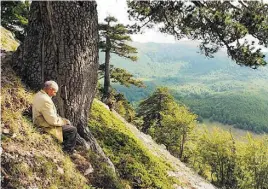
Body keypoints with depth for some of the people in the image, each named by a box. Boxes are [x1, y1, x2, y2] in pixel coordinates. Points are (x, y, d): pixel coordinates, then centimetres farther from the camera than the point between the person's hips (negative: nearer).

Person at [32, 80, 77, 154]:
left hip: (42, 122, 10)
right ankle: (68, 152, 14)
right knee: (73, 130, -4)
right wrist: (65, 121, -10)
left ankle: (65, 145, 31)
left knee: (68, 123, 21)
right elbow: (53, 121, -28)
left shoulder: (38, 94, 3)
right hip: (47, 128, -10)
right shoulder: (45, 100, -30)